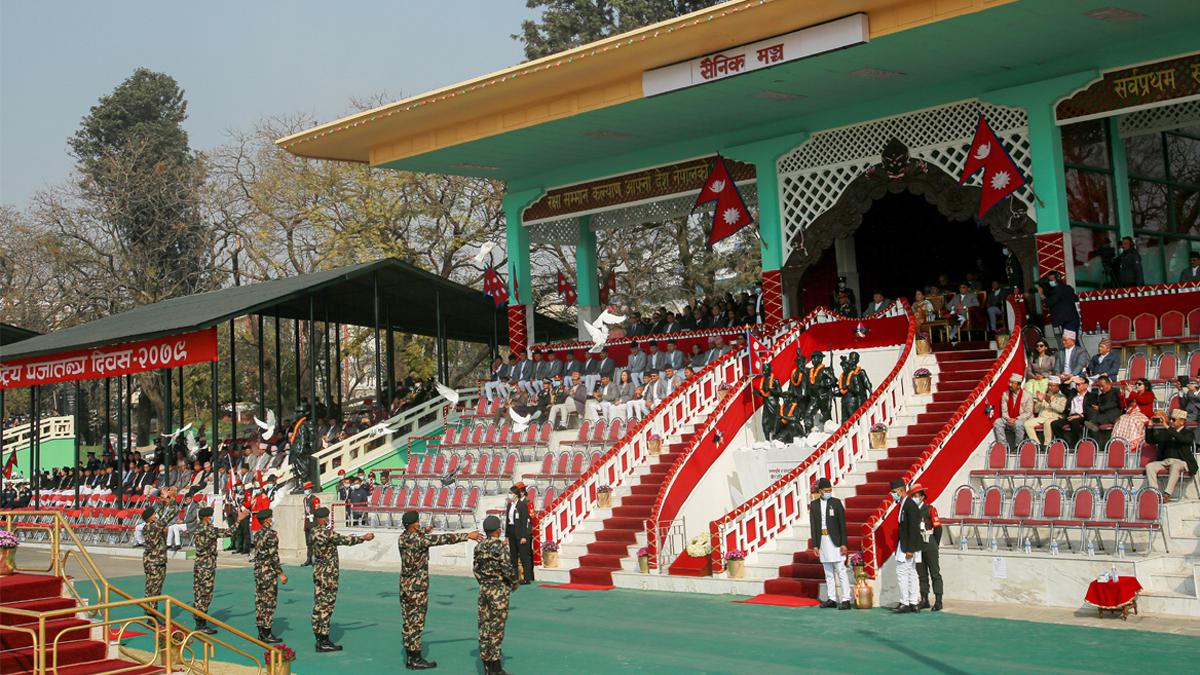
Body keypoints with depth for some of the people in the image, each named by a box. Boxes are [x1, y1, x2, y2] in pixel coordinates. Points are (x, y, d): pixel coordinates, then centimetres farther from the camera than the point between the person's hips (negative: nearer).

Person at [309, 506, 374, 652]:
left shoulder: (314, 532, 8)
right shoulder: (326, 532, -19)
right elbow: (345, 540, -13)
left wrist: (346, 538, 25)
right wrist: (364, 538, -1)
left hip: (318, 572, 9)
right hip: (328, 574, -9)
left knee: (319, 606, 11)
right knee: (326, 606, -5)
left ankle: (320, 640, 16)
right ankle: (324, 642, -2)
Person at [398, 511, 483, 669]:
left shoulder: (402, 539, 4)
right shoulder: (419, 540, -20)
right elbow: (446, 539, -17)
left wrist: (423, 531, 50)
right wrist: (468, 536, -9)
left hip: (404, 585, 8)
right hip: (417, 587, -8)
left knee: (408, 623, 13)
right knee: (416, 623, -2)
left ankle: (410, 658, 19)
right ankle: (415, 660, 3)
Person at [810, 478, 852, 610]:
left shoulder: (836, 502, -1)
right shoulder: (814, 505, 7)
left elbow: (842, 524, -3)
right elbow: (813, 525, 9)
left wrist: (843, 543, -8)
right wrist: (815, 545, 5)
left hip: (834, 540, -4)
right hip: (822, 541, 4)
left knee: (841, 571, -5)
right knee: (828, 573, 10)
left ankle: (846, 599, -5)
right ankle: (831, 599, 15)